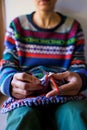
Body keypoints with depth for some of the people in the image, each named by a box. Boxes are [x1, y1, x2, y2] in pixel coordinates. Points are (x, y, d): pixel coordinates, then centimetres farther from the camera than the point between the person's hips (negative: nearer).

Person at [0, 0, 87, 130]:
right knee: (24, 116, -35)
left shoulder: (73, 26, 10)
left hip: (65, 91, 1)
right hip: (26, 93, 0)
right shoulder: (17, 25, 9)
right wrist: (11, 83, -22)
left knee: (76, 113, -34)